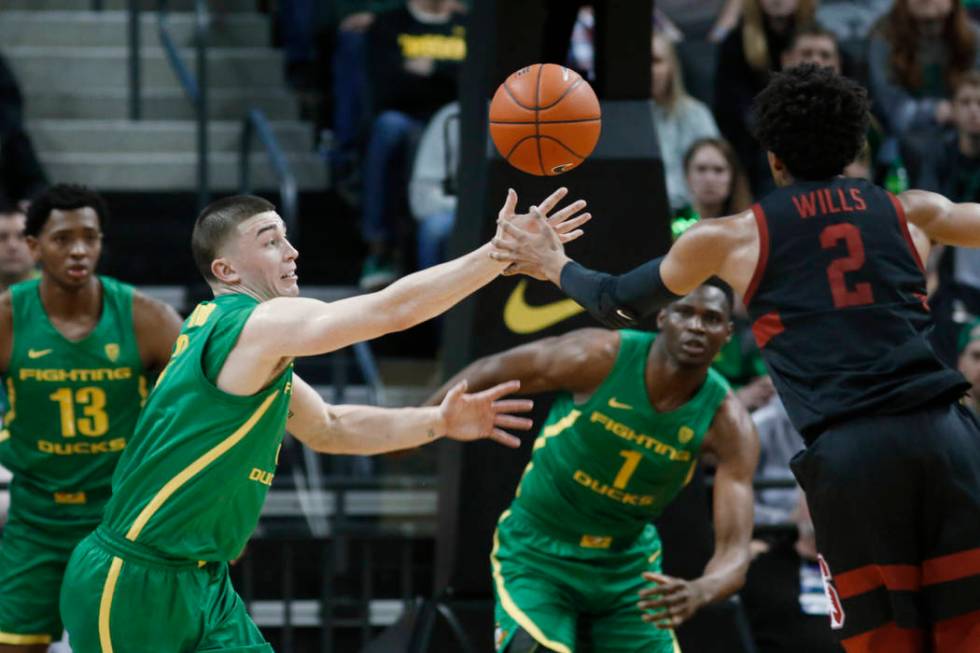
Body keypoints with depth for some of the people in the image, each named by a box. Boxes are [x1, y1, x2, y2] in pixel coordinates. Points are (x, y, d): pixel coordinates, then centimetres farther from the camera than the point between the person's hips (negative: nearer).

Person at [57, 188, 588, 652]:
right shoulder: (257, 324, -17)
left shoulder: (259, 346, 13)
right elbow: (394, 309, -22)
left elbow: (328, 429, 26)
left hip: (200, 582, 10)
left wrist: (438, 423, 14)